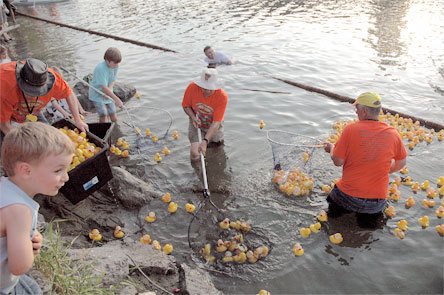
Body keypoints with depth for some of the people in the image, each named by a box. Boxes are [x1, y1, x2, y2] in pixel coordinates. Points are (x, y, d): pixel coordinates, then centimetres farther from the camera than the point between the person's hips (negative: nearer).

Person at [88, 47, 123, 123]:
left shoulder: (115, 66, -8)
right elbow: (104, 88, -32)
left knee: (113, 116, 8)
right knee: (103, 116, -12)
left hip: (108, 95, 6)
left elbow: (112, 81, -3)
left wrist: (109, 91, -23)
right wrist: (117, 99, -35)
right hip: (97, 95, -6)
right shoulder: (100, 68, -29)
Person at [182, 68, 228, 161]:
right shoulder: (192, 87, -27)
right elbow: (186, 106, -8)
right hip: (197, 123, 0)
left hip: (213, 127, 0)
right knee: (195, 155, -11)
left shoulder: (222, 97, -33)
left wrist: (205, 141, -42)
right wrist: (193, 117, -28)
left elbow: (216, 123, -32)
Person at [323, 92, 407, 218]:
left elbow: (338, 161, -10)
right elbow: (401, 162, 10)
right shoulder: (393, 134, -4)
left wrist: (331, 148, 10)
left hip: (348, 197, -1)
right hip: (377, 201, 1)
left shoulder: (351, 129, -14)